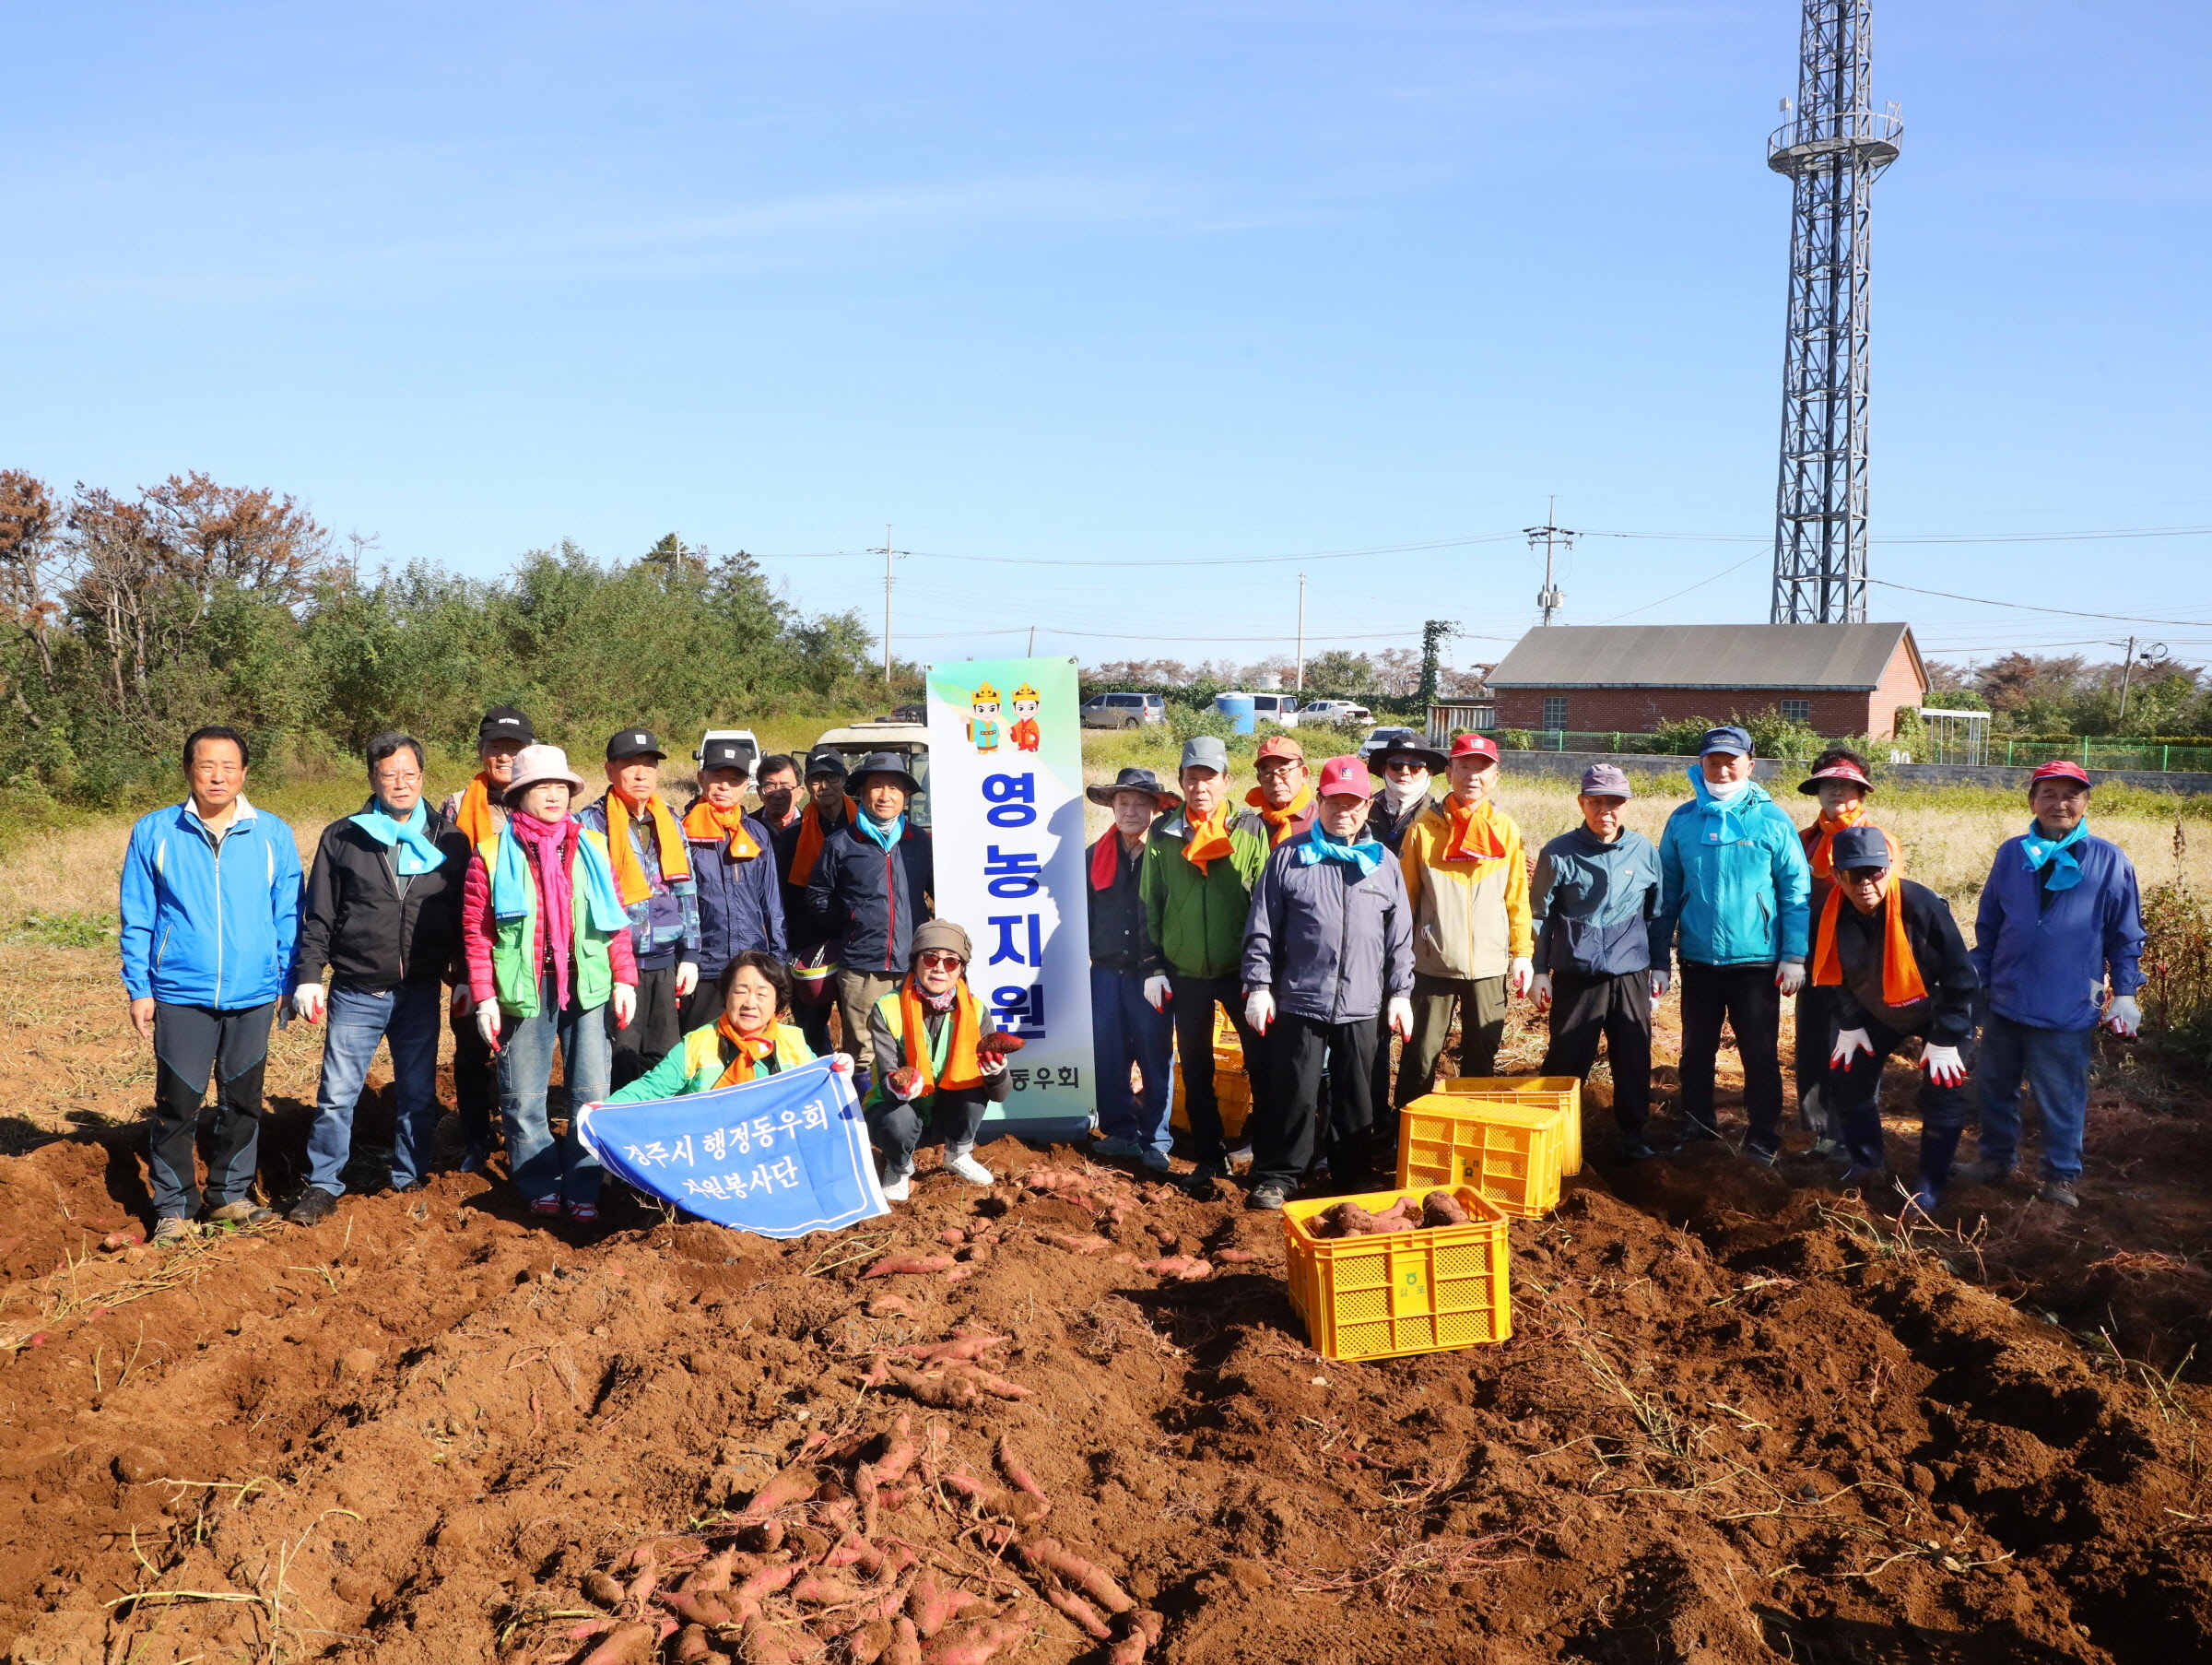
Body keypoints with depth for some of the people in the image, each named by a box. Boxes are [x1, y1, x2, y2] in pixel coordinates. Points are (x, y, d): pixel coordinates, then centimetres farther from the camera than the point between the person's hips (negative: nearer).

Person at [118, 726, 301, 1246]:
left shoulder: (272, 835, 0)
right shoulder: (154, 832, -2)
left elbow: (288, 916, 4)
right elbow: (136, 919, 2)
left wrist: (290, 983, 1)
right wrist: (138, 988, -1)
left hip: (253, 996, 1)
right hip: (180, 996, -1)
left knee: (243, 1102, 13)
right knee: (177, 1105, 4)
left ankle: (231, 1194, 29)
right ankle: (173, 1207, 18)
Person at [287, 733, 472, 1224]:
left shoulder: (449, 841, 6)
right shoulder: (342, 837, 3)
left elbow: (465, 917, 8)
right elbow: (317, 916, 5)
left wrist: (465, 977, 4)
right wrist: (308, 976, -2)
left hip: (421, 994, 1)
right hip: (356, 993, -1)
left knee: (419, 1096, 10)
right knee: (336, 1095, 0)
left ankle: (409, 1180, 25)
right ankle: (323, 1186, 13)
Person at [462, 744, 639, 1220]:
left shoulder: (591, 847, 9)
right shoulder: (493, 854, 2)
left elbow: (617, 920, 9)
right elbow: (476, 931, -1)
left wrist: (625, 980, 1)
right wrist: (484, 998, -6)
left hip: (588, 986, 2)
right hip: (523, 989, -2)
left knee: (592, 1093, 4)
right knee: (524, 1098, 5)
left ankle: (583, 1189, 14)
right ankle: (541, 1187, 19)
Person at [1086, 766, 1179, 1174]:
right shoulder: (1096, 856, 10)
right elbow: (1085, 912, 16)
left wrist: (1164, 968, -11)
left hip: (1152, 974, -3)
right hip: (1106, 973, 4)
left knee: (1156, 1057, 1)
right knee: (1108, 1056, 4)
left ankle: (1155, 1140, 10)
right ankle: (1122, 1133, 16)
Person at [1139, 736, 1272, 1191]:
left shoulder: (1250, 832, -3)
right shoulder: (1163, 833, 1)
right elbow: (1150, 902, 5)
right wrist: (1154, 966, 1)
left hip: (1241, 968, -2)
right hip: (1185, 972, 2)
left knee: (1263, 1061, 2)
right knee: (1196, 1070, 10)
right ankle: (1209, 1157, 23)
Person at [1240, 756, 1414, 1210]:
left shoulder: (1384, 864, 9)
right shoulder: (1289, 857, 2)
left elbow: (1399, 937, 12)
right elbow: (1262, 929, 1)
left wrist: (1400, 992, 8)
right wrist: (1259, 986, -4)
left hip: (1361, 1006, 2)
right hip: (1299, 1001, -2)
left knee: (1356, 1096, 10)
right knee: (1295, 1094, 1)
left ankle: (1353, 1173, 25)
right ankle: (1277, 1176, 13)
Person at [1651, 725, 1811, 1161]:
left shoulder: (1771, 821, -5)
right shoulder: (1682, 821, 2)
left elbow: (1796, 890, -3)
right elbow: (1667, 892, 6)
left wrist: (1794, 956, -8)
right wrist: (1659, 958, 5)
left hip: (1757, 960, -3)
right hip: (1698, 960, 3)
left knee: (1760, 1054, 5)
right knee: (1696, 1052, 13)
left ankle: (1764, 1139, 16)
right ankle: (1696, 1130, 27)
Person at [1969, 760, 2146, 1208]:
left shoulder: (2109, 861, -3)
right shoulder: (2011, 854, 4)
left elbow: (2126, 935, 2)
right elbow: (1988, 924, 11)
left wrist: (2124, 993, -1)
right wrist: (1977, 981, 11)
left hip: (2068, 1008, -3)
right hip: (2005, 1001, 3)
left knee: (2061, 1099, 5)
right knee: (1996, 1088, 15)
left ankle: (2062, 1175, 21)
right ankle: (1996, 1159, 32)